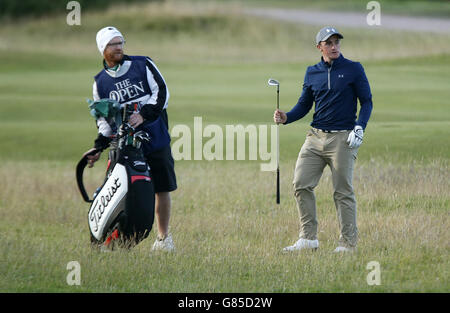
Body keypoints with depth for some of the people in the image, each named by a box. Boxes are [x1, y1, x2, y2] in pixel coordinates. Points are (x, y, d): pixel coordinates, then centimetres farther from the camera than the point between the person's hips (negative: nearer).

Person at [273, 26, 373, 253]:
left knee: (343, 192, -4)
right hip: (316, 136, 5)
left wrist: (359, 128, -13)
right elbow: (304, 105, 17)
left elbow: (366, 101, 1)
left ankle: (348, 244, 3)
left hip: (343, 138, -4)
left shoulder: (353, 69, 1)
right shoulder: (312, 73, 12)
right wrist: (286, 118, -2)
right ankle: (308, 238, 3)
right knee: (301, 184, -4)